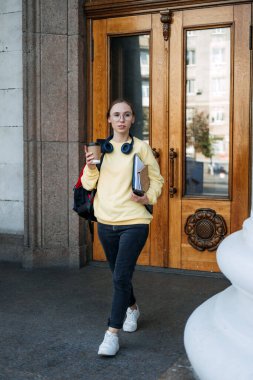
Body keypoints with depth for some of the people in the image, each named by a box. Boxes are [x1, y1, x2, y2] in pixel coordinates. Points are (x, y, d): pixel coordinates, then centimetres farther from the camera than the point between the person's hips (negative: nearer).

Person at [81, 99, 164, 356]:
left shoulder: (140, 147, -4)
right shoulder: (100, 148, 5)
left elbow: (157, 179, 2)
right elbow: (89, 184, 5)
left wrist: (148, 197, -16)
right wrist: (90, 167, -14)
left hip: (133, 222, -4)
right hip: (106, 222, 5)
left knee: (121, 277, -11)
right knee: (119, 274, 19)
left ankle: (112, 333, -4)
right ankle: (132, 308, 46)